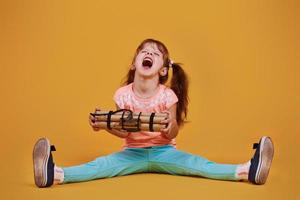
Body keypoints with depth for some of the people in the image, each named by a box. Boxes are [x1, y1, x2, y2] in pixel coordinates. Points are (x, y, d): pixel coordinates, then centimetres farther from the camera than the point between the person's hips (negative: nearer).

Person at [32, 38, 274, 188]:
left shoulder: (167, 96, -12)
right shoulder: (123, 95, -7)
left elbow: (172, 135, -11)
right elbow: (124, 132, -2)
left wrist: (172, 126, -34)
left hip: (163, 151, -1)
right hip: (133, 151, 1)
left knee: (193, 163, -27)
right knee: (102, 164, -26)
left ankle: (246, 171, -42)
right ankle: (56, 174, -43)